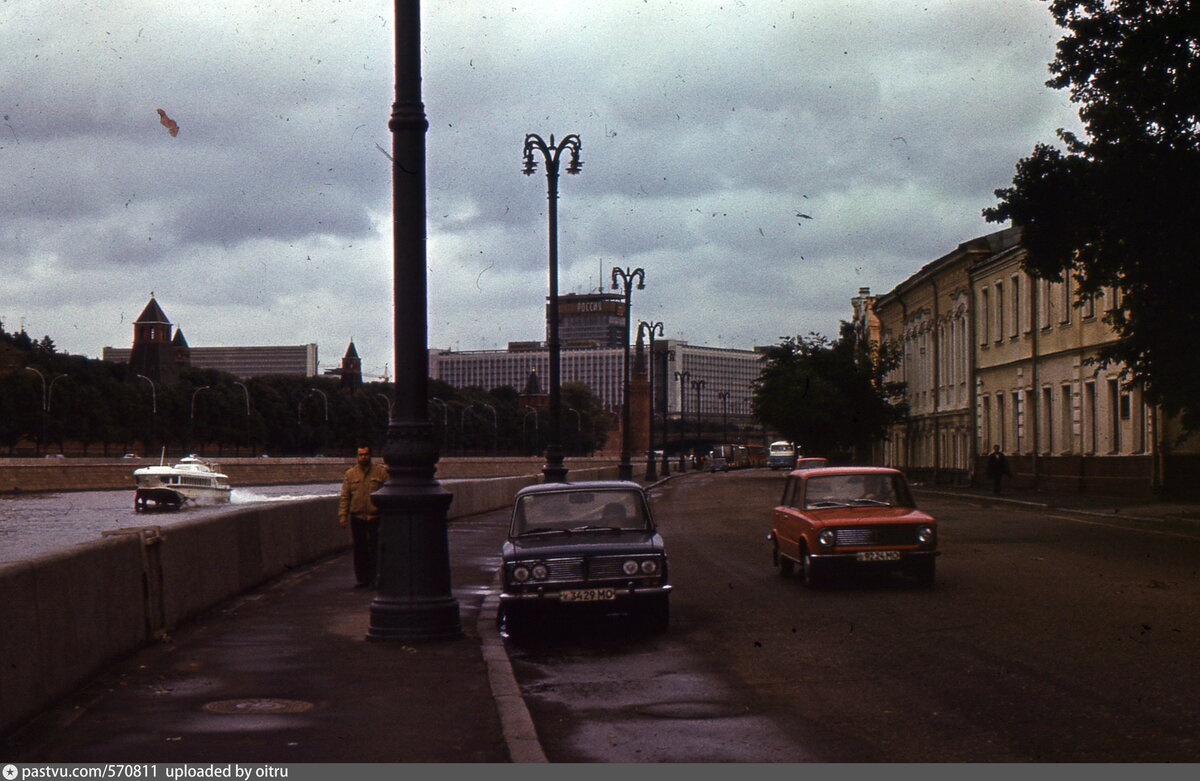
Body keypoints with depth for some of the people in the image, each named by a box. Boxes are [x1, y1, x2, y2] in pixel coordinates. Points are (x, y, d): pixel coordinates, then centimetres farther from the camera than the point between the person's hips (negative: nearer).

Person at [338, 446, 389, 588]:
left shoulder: (381, 472, 3)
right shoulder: (350, 474, 9)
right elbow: (344, 496, 9)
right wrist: (342, 514, 1)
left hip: (375, 517, -2)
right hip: (357, 517, 2)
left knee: (374, 548, -6)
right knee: (359, 550, 5)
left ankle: (374, 578, 0)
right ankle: (362, 579, 13)